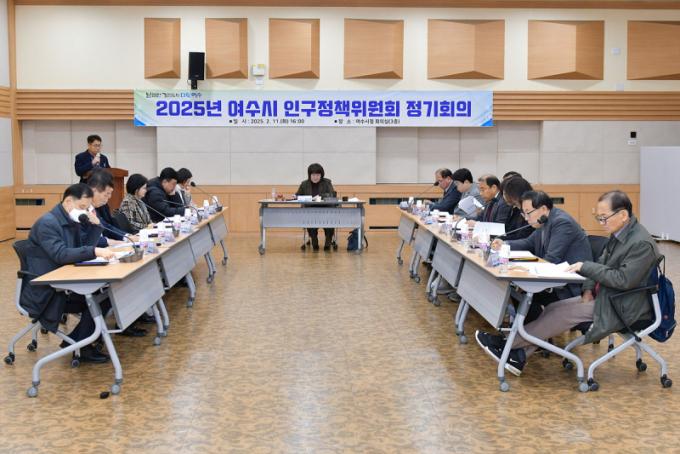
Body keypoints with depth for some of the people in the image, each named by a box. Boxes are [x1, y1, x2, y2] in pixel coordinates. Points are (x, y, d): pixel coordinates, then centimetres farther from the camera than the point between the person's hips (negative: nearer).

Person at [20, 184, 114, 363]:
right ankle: (81, 347, -4)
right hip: (44, 292, -9)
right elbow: (61, 255, -30)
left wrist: (95, 225, -2)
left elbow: (84, 248, 12)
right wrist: (95, 251, -40)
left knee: (104, 294, -8)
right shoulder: (47, 223, -17)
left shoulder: (71, 221, 12)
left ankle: (76, 340, 3)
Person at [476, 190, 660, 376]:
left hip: (621, 308, -9)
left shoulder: (642, 243, -22)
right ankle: (518, 354, -6)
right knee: (554, 310, -4)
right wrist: (589, 289, -2)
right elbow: (602, 264, 15)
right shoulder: (619, 234, 7)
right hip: (606, 295, 9)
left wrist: (586, 267, -22)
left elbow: (624, 280, -26)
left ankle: (510, 344, -7)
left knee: (563, 313, -17)